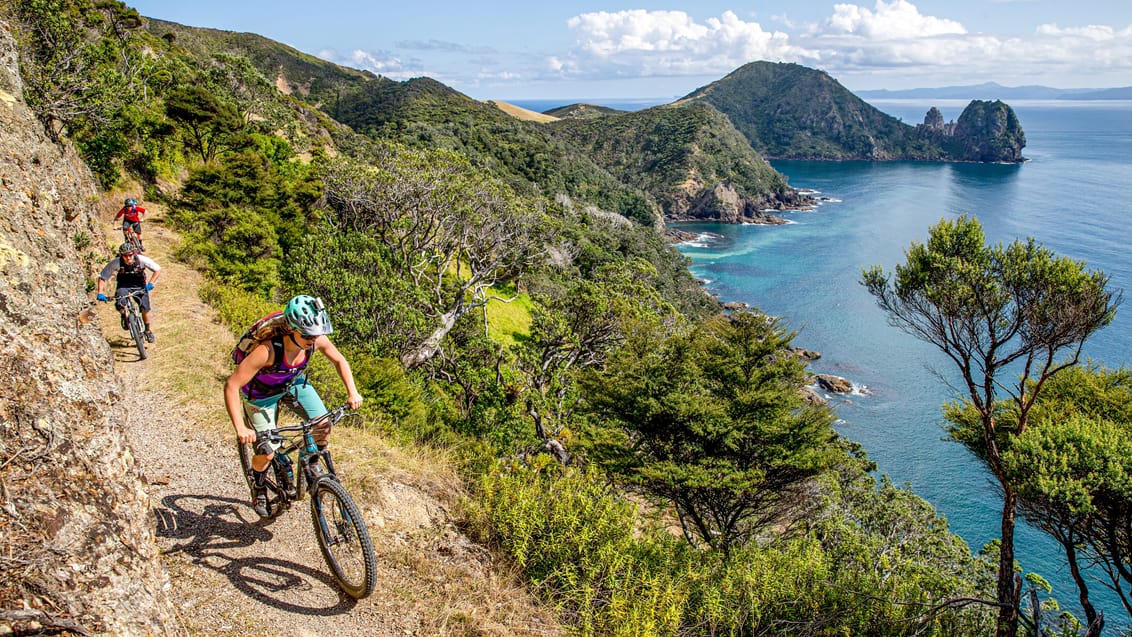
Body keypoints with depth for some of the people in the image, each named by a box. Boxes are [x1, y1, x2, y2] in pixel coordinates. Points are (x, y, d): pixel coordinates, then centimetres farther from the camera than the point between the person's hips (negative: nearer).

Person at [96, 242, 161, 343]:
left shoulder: (141, 260, -25)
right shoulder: (116, 262, -25)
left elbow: (158, 269, -14)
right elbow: (102, 277, -17)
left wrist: (150, 283, -26)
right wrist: (100, 293, -27)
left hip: (139, 286, 1)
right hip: (123, 286, 0)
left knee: (145, 308, -10)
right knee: (120, 304, -28)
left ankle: (148, 329, 17)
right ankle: (124, 317, 6)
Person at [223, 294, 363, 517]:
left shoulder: (316, 339, -28)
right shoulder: (267, 350, -43)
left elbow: (339, 360, -7)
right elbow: (231, 386, -39)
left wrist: (352, 392, -17)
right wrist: (240, 428, -45)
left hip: (293, 382, 4)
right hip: (261, 393, -4)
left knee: (324, 428, -12)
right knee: (267, 453, -6)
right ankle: (259, 488, 28)